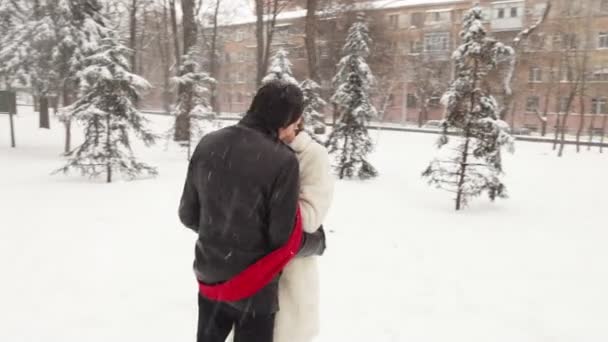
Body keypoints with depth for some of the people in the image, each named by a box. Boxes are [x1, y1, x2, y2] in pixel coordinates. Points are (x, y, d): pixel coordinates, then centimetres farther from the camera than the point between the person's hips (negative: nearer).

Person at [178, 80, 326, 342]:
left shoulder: (208, 144, -6)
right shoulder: (282, 160, -23)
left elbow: (188, 215, 2)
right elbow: (285, 238, -18)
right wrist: (319, 240, 2)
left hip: (210, 277, 5)